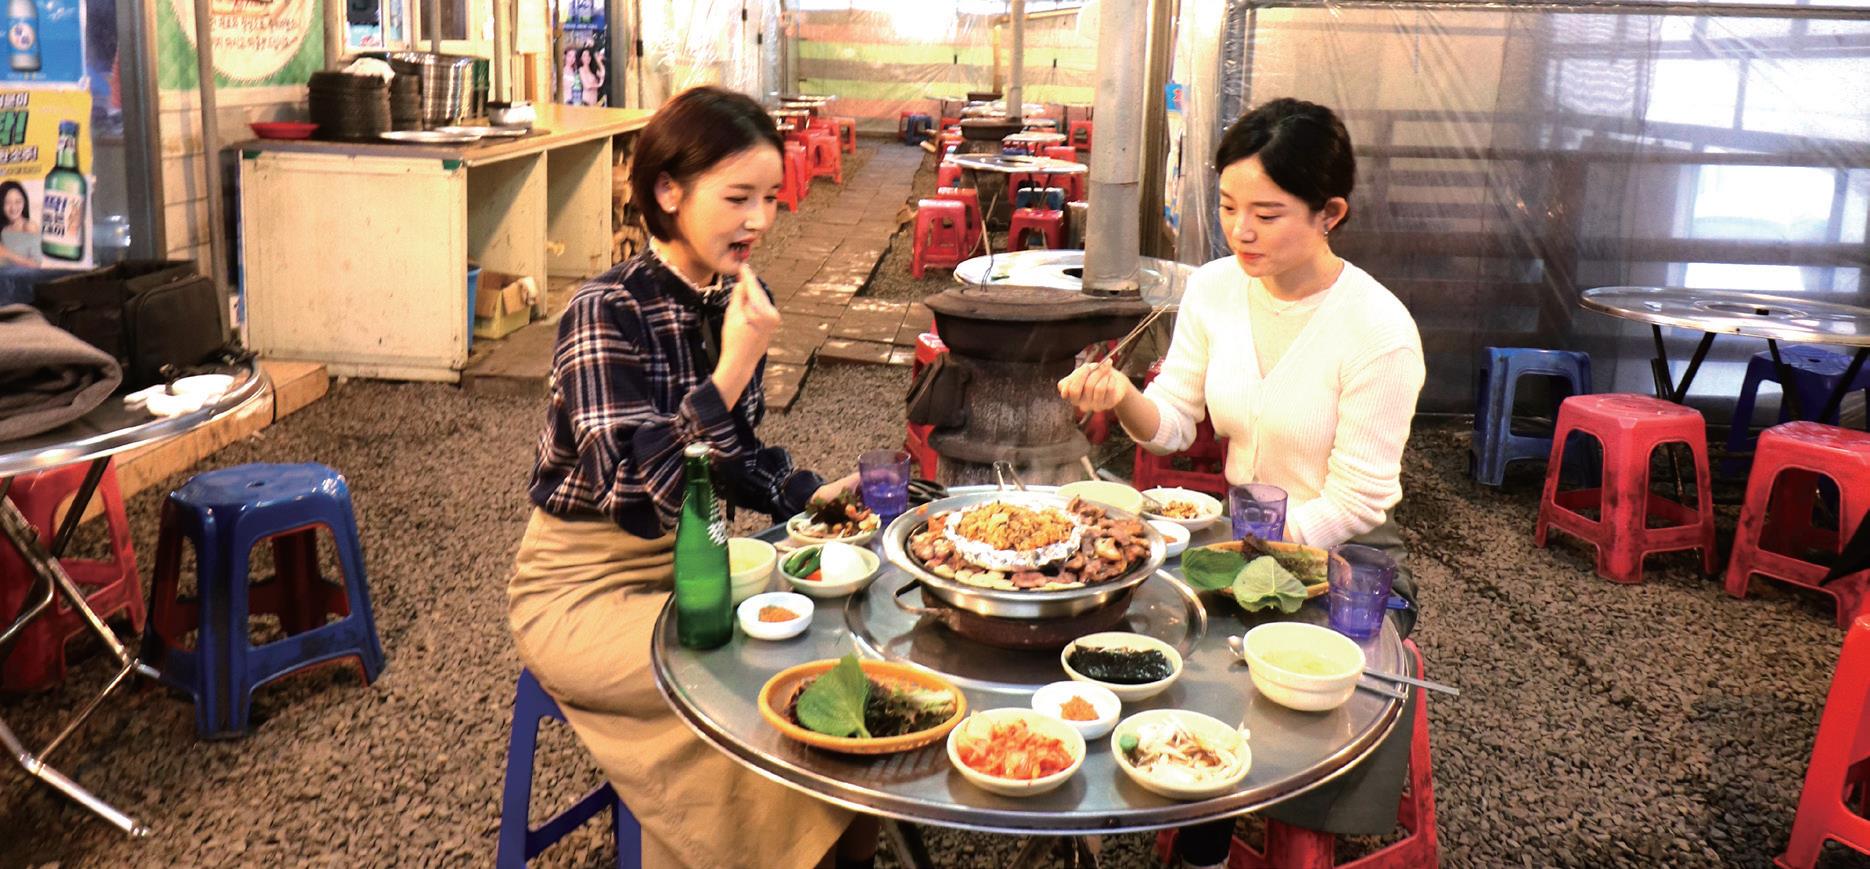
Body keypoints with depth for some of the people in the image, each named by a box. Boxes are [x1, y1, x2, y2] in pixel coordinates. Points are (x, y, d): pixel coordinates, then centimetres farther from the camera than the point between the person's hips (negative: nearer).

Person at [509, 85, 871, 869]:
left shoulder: (740, 300, -1)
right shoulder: (606, 312, -23)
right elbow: (640, 498, -31)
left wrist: (811, 495, -5)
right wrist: (734, 367, -32)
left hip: (693, 562, 7)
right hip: (588, 586, -7)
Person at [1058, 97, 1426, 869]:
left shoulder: (1379, 332, -20)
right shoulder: (1214, 288, -3)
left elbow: (1354, 502, -16)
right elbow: (1173, 427, 1)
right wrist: (1122, 396, -20)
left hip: (1340, 556, -5)